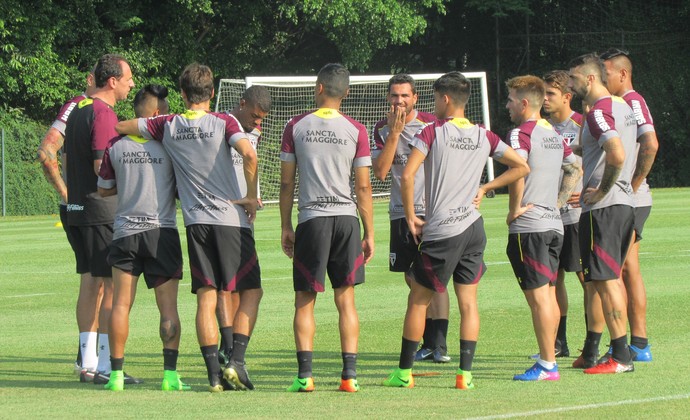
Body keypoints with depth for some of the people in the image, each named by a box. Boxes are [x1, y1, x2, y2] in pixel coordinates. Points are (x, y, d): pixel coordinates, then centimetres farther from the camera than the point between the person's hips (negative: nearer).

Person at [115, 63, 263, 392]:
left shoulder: (167, 126, 6)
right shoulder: (223, 122, -3)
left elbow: (119, 127, 15)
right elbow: (249, 154, -20)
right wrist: (252, 196, -8)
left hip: (196, 222, 3)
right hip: (231, 218, -3)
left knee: (206, 299, 3)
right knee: (251, 291, 7)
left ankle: (214, 374, -4)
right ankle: (236, 362, -8)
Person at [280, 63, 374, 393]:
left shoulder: (296, 127, 2)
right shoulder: (356, 131, 2)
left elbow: (286, 182, 4)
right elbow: (363, 187, 2)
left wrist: (286, 227, 12)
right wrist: (369, 233, 8)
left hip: (311, 219, -1)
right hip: (346, 217, 1)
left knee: (304, 301, 5)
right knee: (345, 299, 6)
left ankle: (304, 374, -4)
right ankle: (350, 374, 0)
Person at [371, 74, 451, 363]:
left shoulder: (430, 124, -3)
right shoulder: (382, 129, 4)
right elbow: (380, 171, -8)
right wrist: (394, 132, -13)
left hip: (430, 210, -4)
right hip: (400, 212, 4)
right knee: (413, 281, 7)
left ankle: (439, 344, -10)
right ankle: (428, 344, 15)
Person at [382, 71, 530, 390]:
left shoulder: (433, 132, -6)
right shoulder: (484, 136, 7)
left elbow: (407, 176, -15)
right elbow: (521, 167, 12)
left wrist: (411, 217, -5)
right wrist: (485, 188, 13)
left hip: (441, 231, -4)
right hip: (473, 227, 4)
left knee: (418, 300, 7)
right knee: (468, 301, 7)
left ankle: (404, 371, 11)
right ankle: (465, 373, 0)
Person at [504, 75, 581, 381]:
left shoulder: (520, 133, -11)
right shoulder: (554, 135, 14)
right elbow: (575, 169, 22)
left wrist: (514, 209, -15)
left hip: (528, 226, -8)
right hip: (554, 223, 8)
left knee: (538, 296, -7)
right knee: (549, 294, 13)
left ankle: (547, 365, -7)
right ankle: (548, 359, 17)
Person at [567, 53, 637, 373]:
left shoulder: (599, 112, -15)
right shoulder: (623, 107, 14)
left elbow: (617, 155, -30)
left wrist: (601, 190, -16)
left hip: (602, 207, -10)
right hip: (624, 203, 10)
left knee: (606, 280, -7)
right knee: (598, 281, 14)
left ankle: (621, 357, -7)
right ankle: (591, 353, 19)